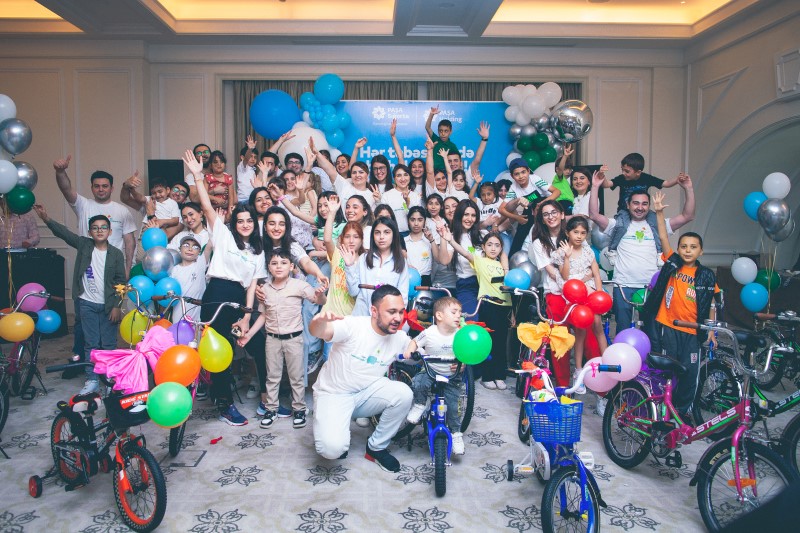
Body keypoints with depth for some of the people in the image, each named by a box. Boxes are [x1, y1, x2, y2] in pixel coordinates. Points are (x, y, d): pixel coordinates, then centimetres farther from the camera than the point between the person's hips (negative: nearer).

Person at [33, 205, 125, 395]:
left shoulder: (116, 254, -3)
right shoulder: (84, 245, 2)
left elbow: (121, 281, -3)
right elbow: (64, 233, -9)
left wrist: (117, 306, -7)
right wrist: (47, 219, -24)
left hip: (108, 305, -1)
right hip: (87, 303, 2)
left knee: (109, 344, 5)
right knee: (90, 344, 7)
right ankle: (92, 380, 15)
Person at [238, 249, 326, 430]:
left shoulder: (298, 285, -11)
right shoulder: (265, 288, 1)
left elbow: (319, 301, -16)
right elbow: (263, 315, 9)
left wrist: (320, 294, -39)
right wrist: (248, 334, 5)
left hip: (293, 338, -3)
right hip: (272, 338, 3)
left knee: (296, 376, 8)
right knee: (272, 376, 14)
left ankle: (299, 409, 22)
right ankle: (271, 408, 26)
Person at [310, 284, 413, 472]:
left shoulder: (400, 338, -3)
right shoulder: (353, 326, -20)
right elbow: (318, 332, -35)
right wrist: (321, 320, -60)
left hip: (367, 393, 5)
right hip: (333, 394, -5)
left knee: (403, 393, -24)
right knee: (332, 448, -29)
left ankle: (377, 447, -1)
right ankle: (336, 435, 12)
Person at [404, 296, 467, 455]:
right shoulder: (429, 333, -14)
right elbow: (415, 341, 1)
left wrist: (462, 365, -20)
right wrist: (409, 351, -19)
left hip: (452, 377, 1)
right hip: (430, 371, 0)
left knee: (452, 406, -4)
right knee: (418, 383, -30)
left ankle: (456, 434, 19)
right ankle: (420, 405, 0)